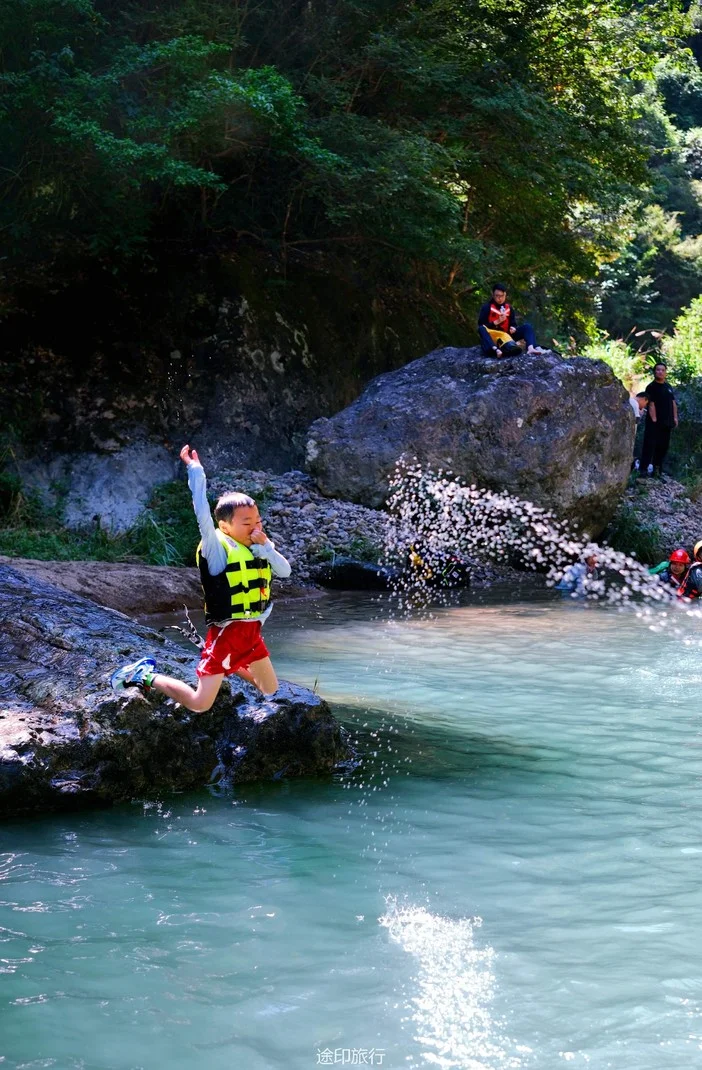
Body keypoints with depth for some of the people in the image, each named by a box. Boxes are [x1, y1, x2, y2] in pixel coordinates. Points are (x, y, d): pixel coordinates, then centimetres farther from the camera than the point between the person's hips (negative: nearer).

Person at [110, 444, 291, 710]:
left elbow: (285, 571, -1)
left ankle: (231, 667, 42)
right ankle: (145, 676, 7)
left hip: (251, 632, 7)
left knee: (270, 690, 21)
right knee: (199, 704, -12)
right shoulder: (218, 548, -14)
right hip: (225, 633, -7)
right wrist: (195, 470, -25)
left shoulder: (258, 549, 8)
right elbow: (202, 515, -26)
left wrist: (267, 546, -15)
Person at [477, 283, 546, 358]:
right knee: (481, 329, -35)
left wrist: (513, 328, -11)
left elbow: (513, 324, 13)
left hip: (506, 336, 4)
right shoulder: (487, 307, -1)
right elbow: (481, 325, -9)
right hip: (492, 337, -4)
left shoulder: (509, 308, 11)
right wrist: (497, 322, -18)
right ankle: (495, 349, -61)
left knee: (527, 326, -8)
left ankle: (530, 348, -36)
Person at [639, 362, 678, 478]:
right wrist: (654, 420, -20)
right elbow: (651, 404, -14)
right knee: (650, 446, -10)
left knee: (663, 446, 11)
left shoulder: (668, 386, 14)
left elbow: (673, 402, 18)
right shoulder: (651, 387, -8)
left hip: (666, 423, 7)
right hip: (654, 423, -7)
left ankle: (657, 469, 21)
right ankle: (644, 469, -11)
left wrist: (675, 417, 10)